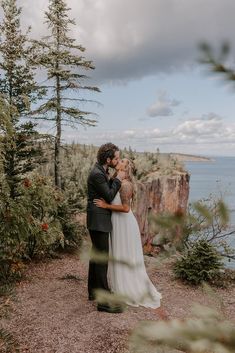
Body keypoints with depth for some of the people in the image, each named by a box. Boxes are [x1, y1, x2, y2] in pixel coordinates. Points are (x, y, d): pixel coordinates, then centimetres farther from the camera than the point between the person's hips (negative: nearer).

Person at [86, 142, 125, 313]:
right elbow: (109, 196, -18)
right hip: (99, 221, -11)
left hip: (99, 220, 11)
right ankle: (104, 301, -1)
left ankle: (93, 291, 33)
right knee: (102, 259, -7)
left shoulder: (101, 171, 10)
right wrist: (118, 179, -10)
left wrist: (116, 179, 5)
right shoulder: (97, 174, -21)